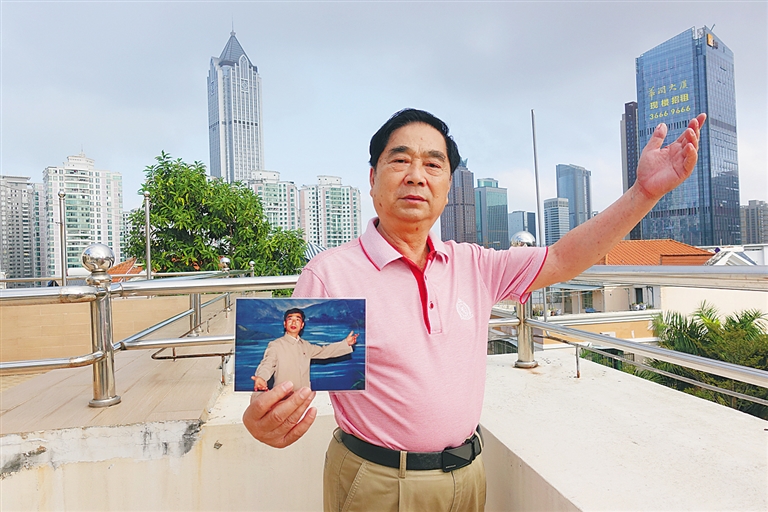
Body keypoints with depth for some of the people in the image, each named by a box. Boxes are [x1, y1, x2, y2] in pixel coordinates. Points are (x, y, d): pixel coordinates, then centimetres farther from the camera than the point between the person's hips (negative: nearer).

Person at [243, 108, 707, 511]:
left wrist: (645, 193, -7)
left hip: (467, 474, 5)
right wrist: (264, 420, -37)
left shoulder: (472, 266, 0)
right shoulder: (328, 274, -15)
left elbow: (561, 260, 1)